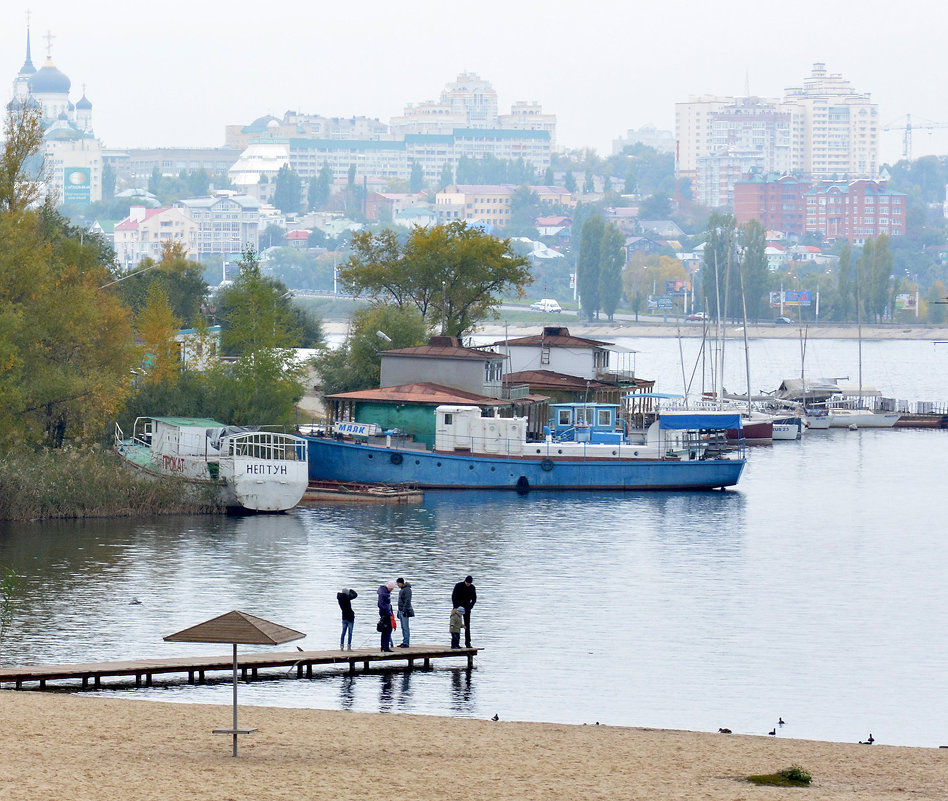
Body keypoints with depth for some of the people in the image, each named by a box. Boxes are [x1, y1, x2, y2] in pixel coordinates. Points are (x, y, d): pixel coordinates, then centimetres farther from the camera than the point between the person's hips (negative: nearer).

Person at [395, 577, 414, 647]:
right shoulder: (401, 590, 18)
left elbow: (407, 601, -18)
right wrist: (399, 611, 23)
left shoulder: (407, 589, -12)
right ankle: (404, 642, 12)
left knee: (405, 627, -10)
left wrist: (404, 610, -23)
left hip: (405, 611, -10)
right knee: (403, 627, 10)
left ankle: (406, 643, -11)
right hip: (400, 610, 10)